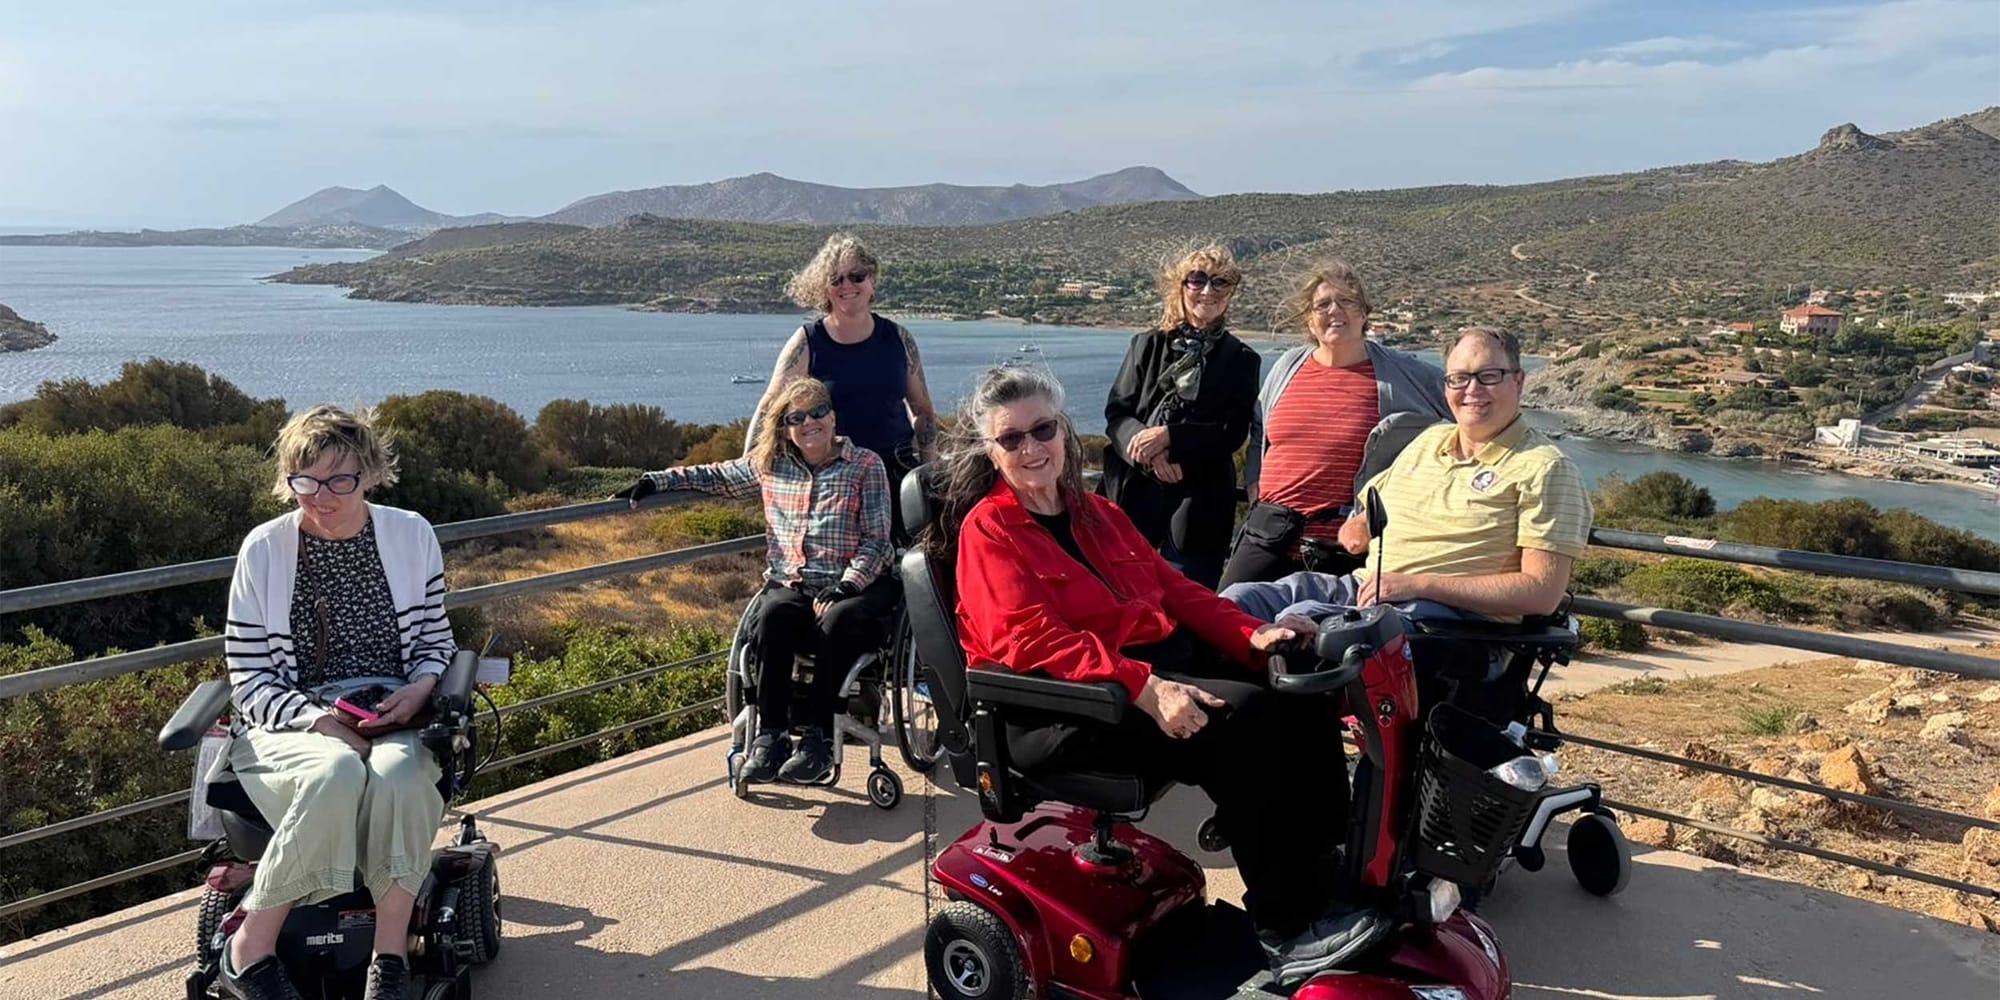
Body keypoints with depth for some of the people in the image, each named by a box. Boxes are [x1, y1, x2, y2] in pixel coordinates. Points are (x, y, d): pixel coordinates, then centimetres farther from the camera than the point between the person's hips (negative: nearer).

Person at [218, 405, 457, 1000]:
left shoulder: (412, 536, 5)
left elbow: (436, 641, 14)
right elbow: (250, 679, 1)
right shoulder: (265, 549, 0)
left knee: (397, 774, -36)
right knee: (338, 772, -37)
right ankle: (249, 950, -20)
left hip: (392, 722, 1)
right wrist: (318, 718, -17)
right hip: (290, 723, -1)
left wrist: (419, 688, -9)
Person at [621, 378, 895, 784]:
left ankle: (817, 737, -25)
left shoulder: (865, 465, 4)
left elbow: (876, 539, -2)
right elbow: (716, 477, 29)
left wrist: (847, 584, -17)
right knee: (772, 615, -32)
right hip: (787, 586, 2)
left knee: (836, 620, -36)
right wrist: (658, 480, 16)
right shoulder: (768, 465, 14)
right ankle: (770, 736, -25)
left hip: (851, 587, -2)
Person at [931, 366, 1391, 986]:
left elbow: (1173, 587, 19)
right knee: (1241, 717, -27)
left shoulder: (1098, 514, 21)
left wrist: (1251, 635, 1)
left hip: (1164, 662, 8)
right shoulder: (988, 529, -3)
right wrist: (1141, 687, -29)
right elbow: (1032, 641, -17)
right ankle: (1289, 929, -19)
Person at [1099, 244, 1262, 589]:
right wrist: (1148, 450, -14)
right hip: (1135, 491, 1)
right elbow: (1116, 412, 6)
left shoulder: (1241, 360, 8)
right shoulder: (1147, 345, 13)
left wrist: (1168, 436, -14)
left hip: (1200, 503, -1)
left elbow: (1232, 433, -2)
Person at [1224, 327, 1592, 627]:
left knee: (1302, 618, -31)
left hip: (1452, 614, -7)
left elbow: (1543, 592, -11)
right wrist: (1358, 528, 4)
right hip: (1362, 587, 7)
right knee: (1239, 600, -13)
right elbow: (1362, 520, 33)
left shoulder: (1545, 468, 0)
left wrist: (1418, 584, -16)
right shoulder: (1429, 441, 22)